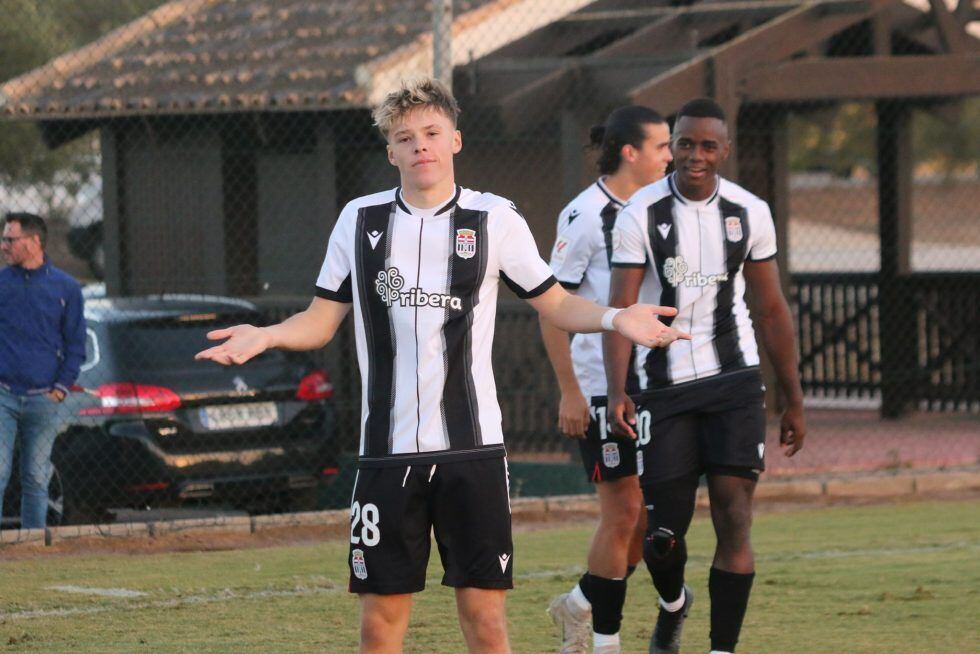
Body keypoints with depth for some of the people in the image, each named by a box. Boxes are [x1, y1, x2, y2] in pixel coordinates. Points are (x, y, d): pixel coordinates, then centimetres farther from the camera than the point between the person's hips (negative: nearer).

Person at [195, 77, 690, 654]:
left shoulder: (495, 220, 3)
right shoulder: (360, 220, 7)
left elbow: (556, 304, 11)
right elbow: (322, 320, 12)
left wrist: (614, 317, -8)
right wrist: (265, 336, -7)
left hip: (473, 448, -1)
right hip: (387, 451, 1)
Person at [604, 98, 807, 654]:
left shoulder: (749, 213, 1)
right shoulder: (642, 214, -7)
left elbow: (772, 310, 9)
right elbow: (620, 309, -12)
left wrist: (795, 399, 10)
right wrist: (618, 392, -25)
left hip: (735, 381, 1)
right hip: (666, 386, -1)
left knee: (734, 522, -9)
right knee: (664, 534, 2)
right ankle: (673, 602, 37)